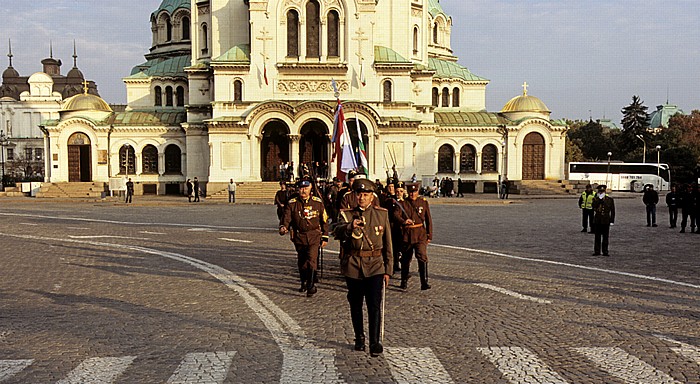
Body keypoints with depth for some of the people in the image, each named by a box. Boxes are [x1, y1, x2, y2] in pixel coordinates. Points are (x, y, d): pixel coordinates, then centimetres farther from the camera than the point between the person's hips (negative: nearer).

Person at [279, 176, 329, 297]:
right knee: (301, 261, 15)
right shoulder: (292, 203, 0)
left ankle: (311, 286, -12)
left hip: (314, 236, -2)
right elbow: (286, 218, -6)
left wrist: (325, 237, 5)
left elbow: (324, 220, 6)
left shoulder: (318, 202, 0)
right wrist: (283, 227, -29)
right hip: (299, 236, 2)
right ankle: (303, 282, 36)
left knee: (312, 260, -16)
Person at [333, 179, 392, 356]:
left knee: (374, 305, -10)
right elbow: (337, 232, -21)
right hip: (353, 266, 1)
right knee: (355, 305, 12)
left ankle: (375, 342, -6)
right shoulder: (346, 214, 0)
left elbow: (387, 244, 8)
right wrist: (349, 227, -43)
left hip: (375, 265, -1)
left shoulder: (382, 214, 4)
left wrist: (387, 270, 6)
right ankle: (359, 338, 29)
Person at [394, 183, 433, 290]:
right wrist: (403, 221, -36)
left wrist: (429, 235, 9)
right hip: (407, 235, 1)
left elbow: (428, 220, 11)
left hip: (420, 234, 0)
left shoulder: (424, 202, 7)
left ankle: (424, 282, -17)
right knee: (406, 259, 11)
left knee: (422, 257, -17)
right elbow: (396, 214, -15)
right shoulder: (402, 203, 2)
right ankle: (404, 281, 30)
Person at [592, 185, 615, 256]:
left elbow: (612, 211, 5)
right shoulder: (595, 199, 5)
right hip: (597, 221, 0)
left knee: (605, 237, 4)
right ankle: (597, 251, 9)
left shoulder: (610, 199, 5)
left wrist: (612, 221, 0)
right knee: (597, 237, 4)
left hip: (606, 221, 0)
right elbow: (594, 207, -14)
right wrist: (599, 199, -15)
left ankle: (605, 251, 10)